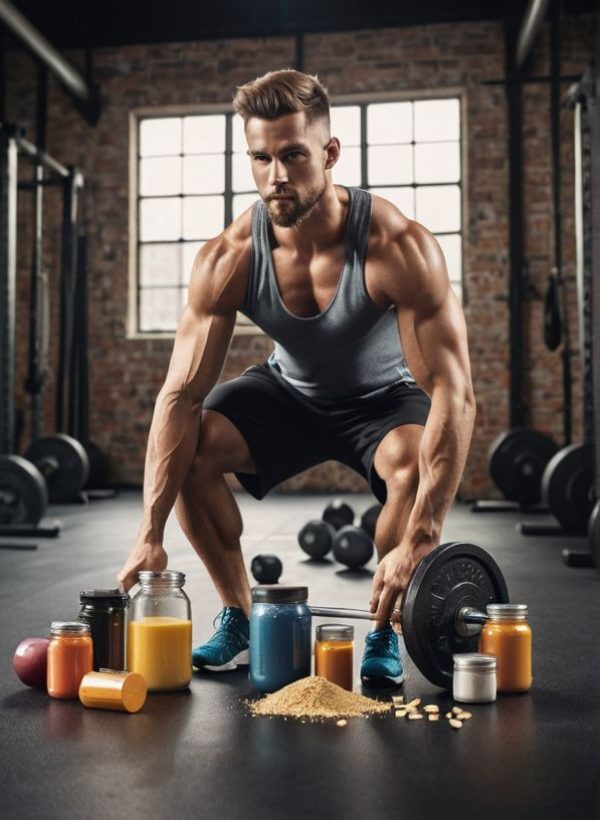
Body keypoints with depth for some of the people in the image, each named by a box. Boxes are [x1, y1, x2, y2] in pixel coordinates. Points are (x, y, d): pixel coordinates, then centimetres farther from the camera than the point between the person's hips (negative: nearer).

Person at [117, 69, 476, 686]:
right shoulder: (226, 259, -24)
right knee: (188, 447, -20)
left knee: (413, 464, -35)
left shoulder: (398, 246, -33)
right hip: (290, 391, 3)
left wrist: (420, 540, -45)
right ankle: (239, 618, 1)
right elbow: (181, 394, -23)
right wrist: (150, 533, -30)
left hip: (383, 397, -2)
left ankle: (384, 632, -9)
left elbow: (453, 394, -37)